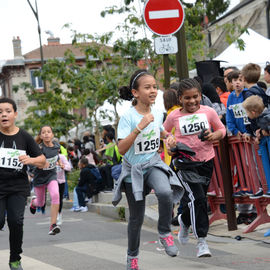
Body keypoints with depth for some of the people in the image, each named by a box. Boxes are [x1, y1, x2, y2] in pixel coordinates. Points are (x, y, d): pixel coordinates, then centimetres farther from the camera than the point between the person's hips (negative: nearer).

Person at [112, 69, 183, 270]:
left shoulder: (158, 113, -1)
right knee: (137, 218, 7)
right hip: (133, 170, -3)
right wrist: (139, 127, -33)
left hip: (154, 164, 3)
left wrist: (168, 136, 0)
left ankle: (165, 233, -8)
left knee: (165, 192, -31)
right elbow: (121, 149, -26)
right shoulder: (128, 117, -18)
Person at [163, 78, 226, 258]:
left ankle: (185, 221, 47)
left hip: (206, 161, 3)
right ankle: (202, 241, -10)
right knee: (197, 198, -16)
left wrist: (214, 135, -10)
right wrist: (169, 141, -7)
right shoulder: (174, 116, -4)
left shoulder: (208, 112, -1)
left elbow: (222, 129, 11)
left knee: (198, 200, 14)